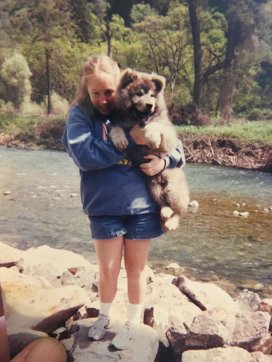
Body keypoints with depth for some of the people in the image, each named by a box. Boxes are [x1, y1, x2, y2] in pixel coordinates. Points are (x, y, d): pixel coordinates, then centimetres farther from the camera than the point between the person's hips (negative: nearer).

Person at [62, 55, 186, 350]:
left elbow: (176, 147, 4)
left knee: (135, 268, 14)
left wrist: (164, 161, -18)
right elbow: (84, 155, -21)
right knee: (108, 270, 10)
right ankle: (103, 316, 40)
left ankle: (133, 325, 36)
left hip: (142, 204, 1)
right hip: (104, 207, -1)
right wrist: (129, 140, -24)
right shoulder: (79, 114, -4)